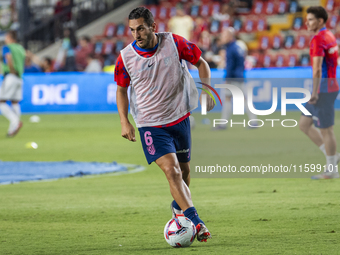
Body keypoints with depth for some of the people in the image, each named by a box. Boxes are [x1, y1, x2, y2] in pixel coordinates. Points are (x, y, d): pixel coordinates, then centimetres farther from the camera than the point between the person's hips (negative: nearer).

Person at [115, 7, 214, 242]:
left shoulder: (174, 43, -10)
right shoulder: (126, 58, -10)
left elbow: (200, 62, 5)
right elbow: (121, 89, 7)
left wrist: (206, 89, -8)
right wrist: (124, 121, -2)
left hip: (180, 118, 2)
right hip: (150, 124, -2)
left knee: (184, 169, 15)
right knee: (172, 170, -18)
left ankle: (179, 206, 45)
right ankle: (195, 221, -23)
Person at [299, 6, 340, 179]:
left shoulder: (318, 39, -17)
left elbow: (317, 69, -25)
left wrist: (315, 93, -24)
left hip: (324, 88, -10)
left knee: (326, 130, -1)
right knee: (304, 124, 14)